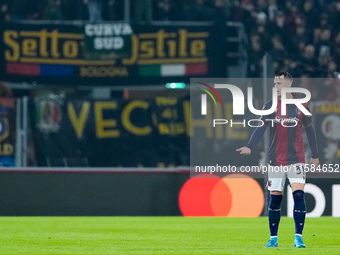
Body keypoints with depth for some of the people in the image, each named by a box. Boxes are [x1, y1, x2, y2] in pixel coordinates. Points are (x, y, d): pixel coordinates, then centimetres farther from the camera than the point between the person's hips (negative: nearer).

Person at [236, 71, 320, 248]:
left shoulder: (301, 106, 1)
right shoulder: (270, 106, 0)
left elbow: (309, 130, 10)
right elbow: (261, 128, -8)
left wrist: (315, 155, 12)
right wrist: (249, 147, -24)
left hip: (297, 159, -1)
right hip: (276, 160, 1)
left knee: (299, 195, -14)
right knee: (274, 199, 4)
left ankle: (298, 238, -10)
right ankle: (273, 238, 14)